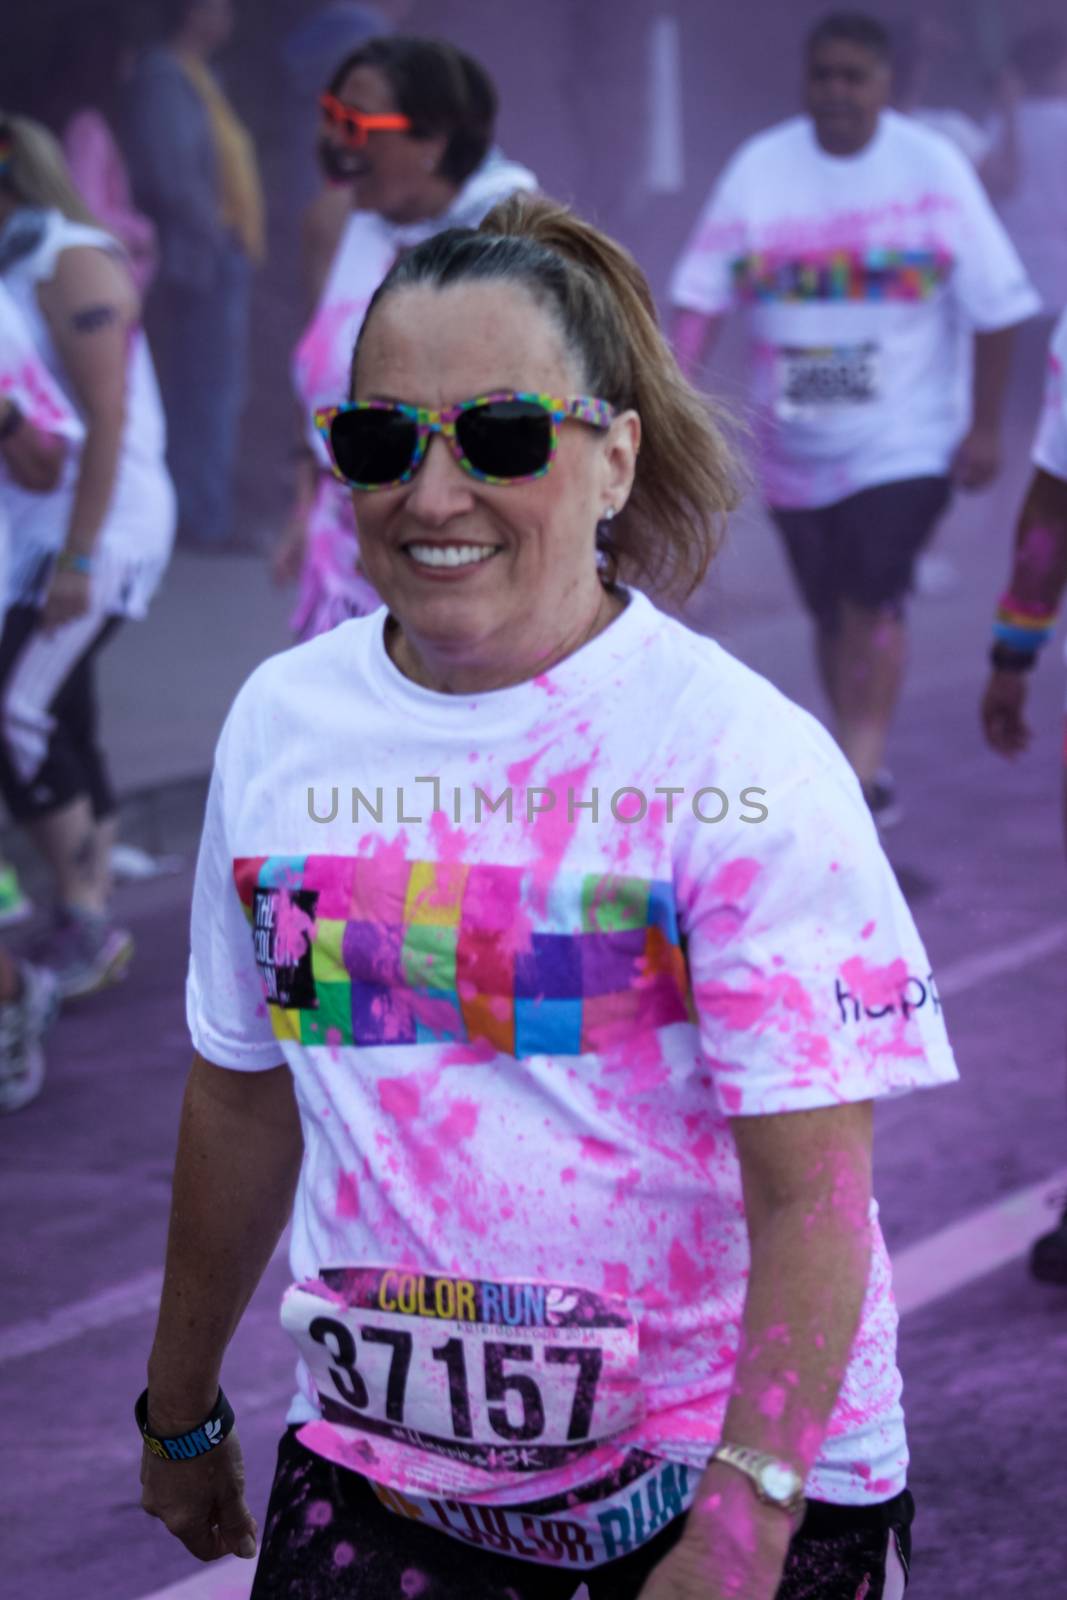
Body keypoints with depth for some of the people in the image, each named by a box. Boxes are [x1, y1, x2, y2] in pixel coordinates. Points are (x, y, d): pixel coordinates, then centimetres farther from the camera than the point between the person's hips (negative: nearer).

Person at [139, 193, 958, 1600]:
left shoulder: (742, 759, -14)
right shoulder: (282, 721, 2)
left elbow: (813, 1200, -18)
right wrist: (183, 1409, 20)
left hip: (736, 1465, -4)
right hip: (381, 1463, 4)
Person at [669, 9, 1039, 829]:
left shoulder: (933, 169, -5)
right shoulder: (760, 168, -1)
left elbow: (995, 307, -1)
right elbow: (702, 292, -2)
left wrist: (985, 425, -4)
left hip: (905, 441, -3)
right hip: (796, 445, 3)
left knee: (874, 600, -17)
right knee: (834, 613, 12)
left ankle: (860, 773, -17)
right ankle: (865, 767, 27)